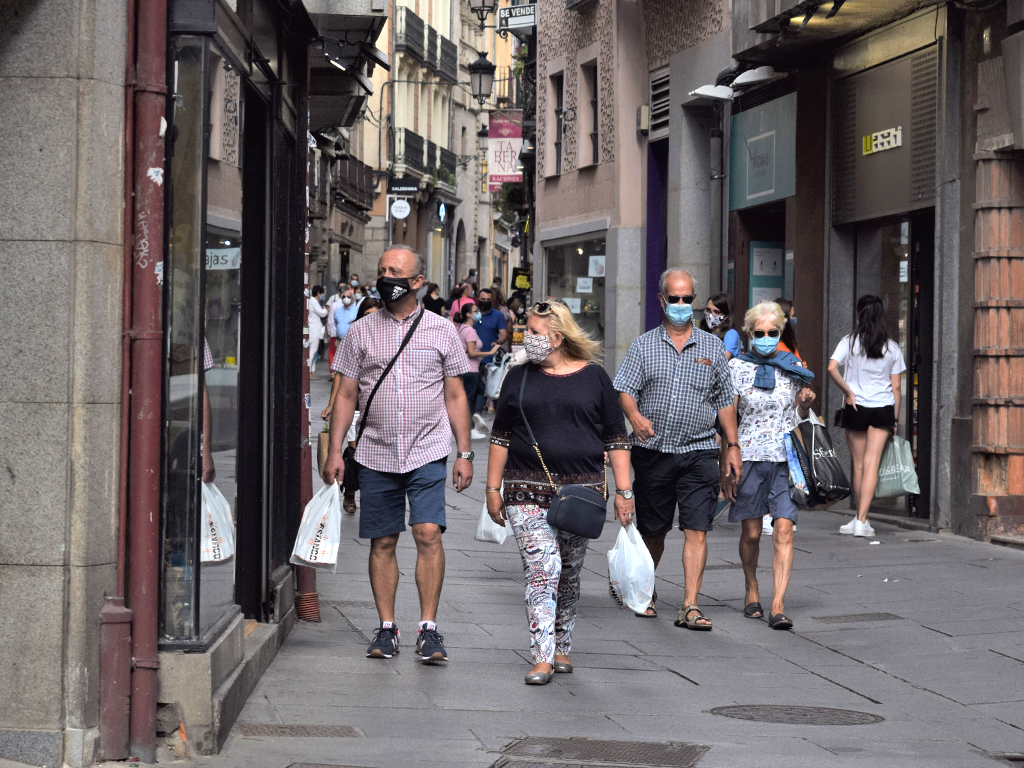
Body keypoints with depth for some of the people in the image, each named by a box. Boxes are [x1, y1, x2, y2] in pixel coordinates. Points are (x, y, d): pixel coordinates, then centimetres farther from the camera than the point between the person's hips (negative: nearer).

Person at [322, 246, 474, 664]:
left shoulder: (441, 331, 6)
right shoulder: (361, 331, 8)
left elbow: (455, 396, 8)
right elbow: (346, 395, 9)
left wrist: (464, 453, 3)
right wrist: (335, 449, 1)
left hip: (427, 452, -2)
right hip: (376, 454, 2)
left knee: (428, 533, -13)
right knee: (382, 541, 4)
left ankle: (429, 628, -8)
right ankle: (386, 628, 13)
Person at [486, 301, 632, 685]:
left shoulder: (593, 377, 4)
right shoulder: (519, 378, 8)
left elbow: (616, 438, 6)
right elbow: (500, 435, 12)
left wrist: (623, 491, 2)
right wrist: (493, 488, 8)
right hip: (528, 491, 0)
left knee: (569, 574, 9)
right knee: (541, 570, -13)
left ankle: (561, 648, 24)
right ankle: (542, 658, -16)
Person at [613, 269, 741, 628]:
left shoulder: (712, 347, 9)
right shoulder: (643, 345, 6)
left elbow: (724, 400, 13)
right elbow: (625, 389, -3)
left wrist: (732, 445, 9)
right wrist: (636, 417, -23)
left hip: (698, 453, 0)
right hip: (653, 452, 0)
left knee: (696, 530, -9)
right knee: (652, 531, 10)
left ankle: (690, 607, -9)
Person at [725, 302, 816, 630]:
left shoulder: (793, 366, 8)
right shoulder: (737, 368, 1)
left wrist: (807, 403, -5)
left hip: (786, 458, 1)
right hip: (750, 456, -1)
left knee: (784, 530, -11)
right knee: (750, 533, 7)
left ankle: (778, 605, -13)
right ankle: (751, 592, 29)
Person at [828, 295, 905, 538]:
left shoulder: (849, 342, -2)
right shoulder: (892, 347, 4)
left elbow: (832, 368, -17)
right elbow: (896, 387, 5)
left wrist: (848, 392, -7)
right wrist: (894, 418, 11)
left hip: (856, 408, -1)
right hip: (883, 409, 1)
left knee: (858, 465, 10)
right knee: (871, 464, -4)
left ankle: (859, 518, 17)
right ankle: (862, 521, -12)